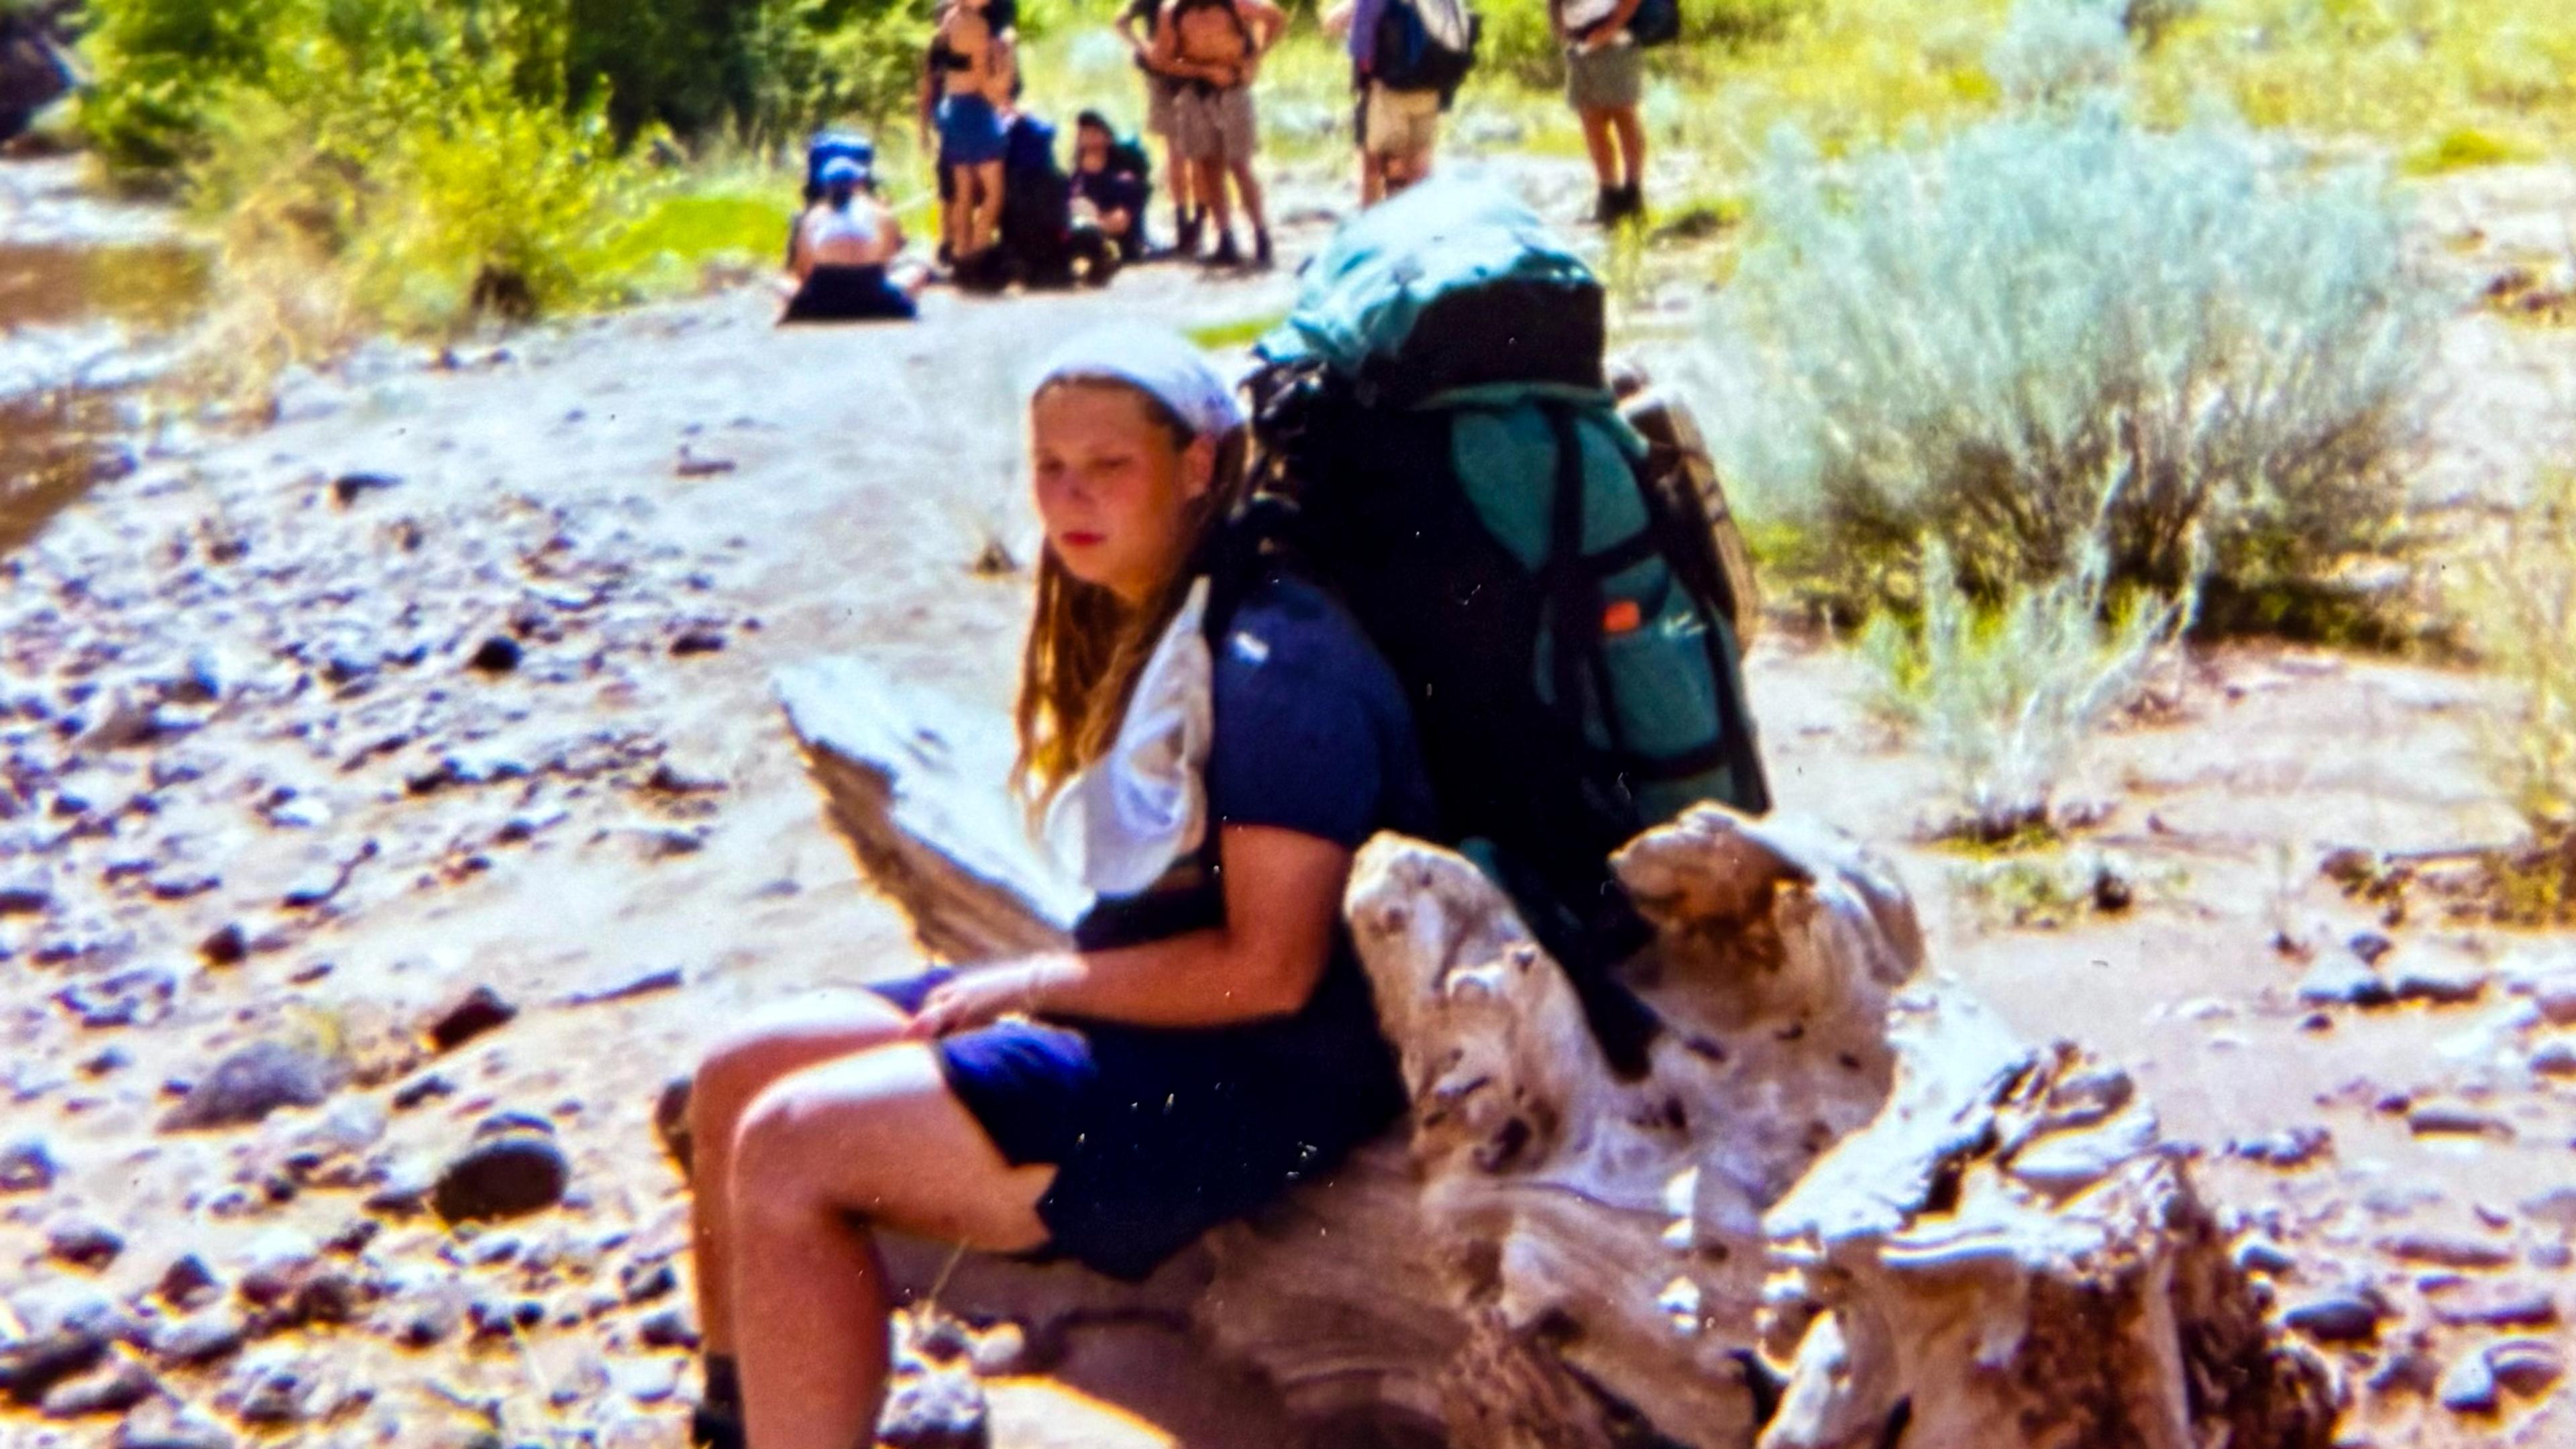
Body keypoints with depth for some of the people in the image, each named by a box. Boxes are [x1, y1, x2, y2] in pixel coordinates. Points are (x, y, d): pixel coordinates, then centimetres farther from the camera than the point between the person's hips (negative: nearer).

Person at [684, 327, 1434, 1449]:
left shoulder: (1274, 660, -18)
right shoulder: (1126, 627, 11)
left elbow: (1270, 968, -21)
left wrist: (1035, 984, -13)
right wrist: (1036, 985, 0)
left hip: (1260, 1073, -10)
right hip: (1134, 1013, 10)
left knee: (793, 1147, -20)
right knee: (737, 1077, 5)